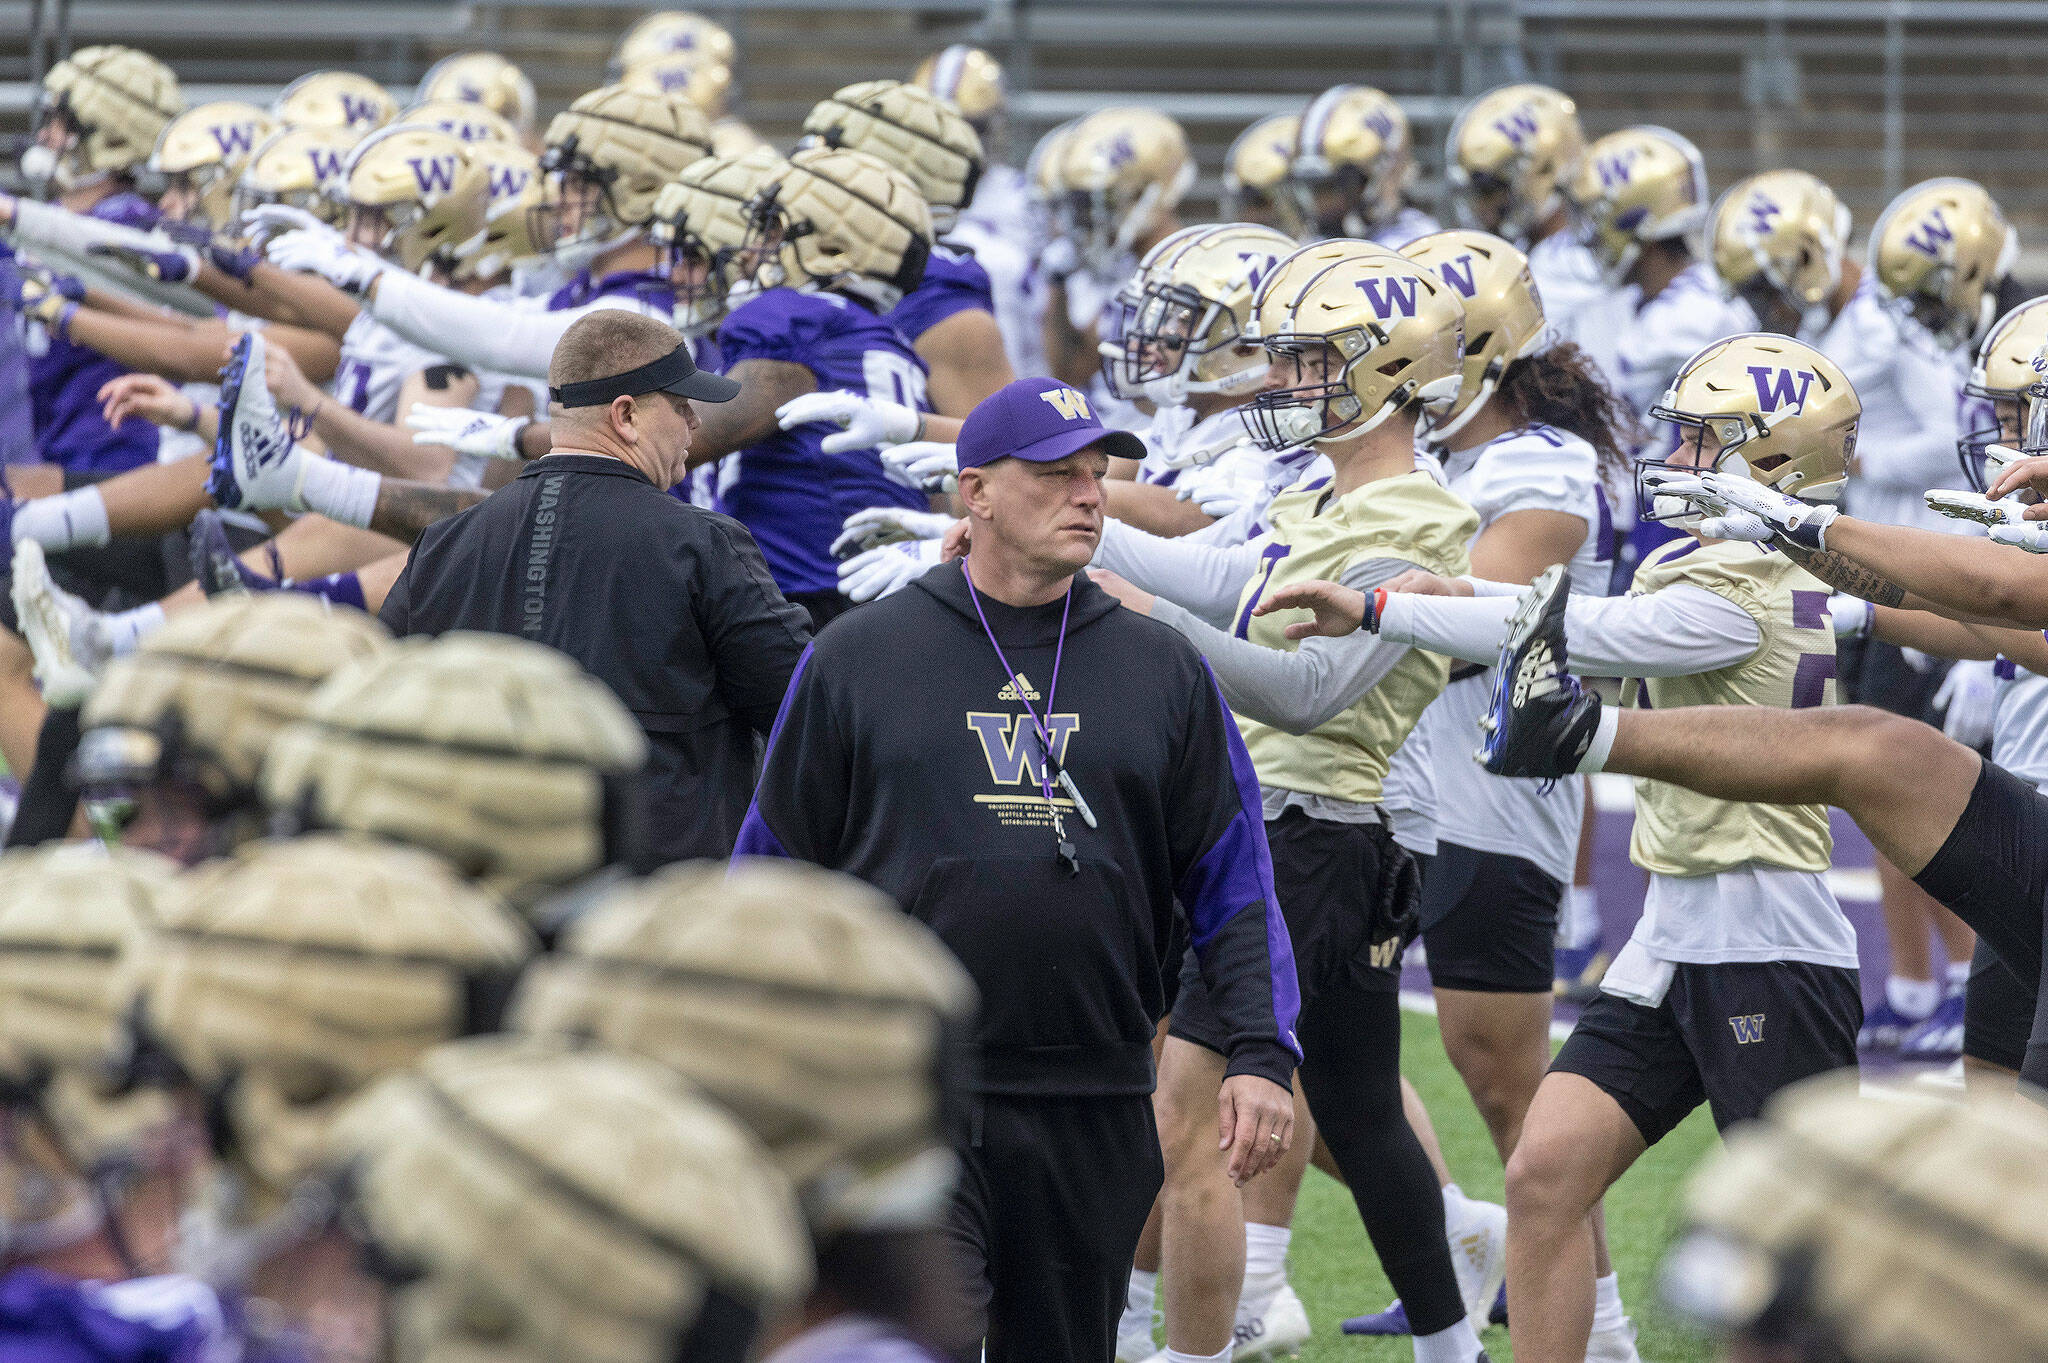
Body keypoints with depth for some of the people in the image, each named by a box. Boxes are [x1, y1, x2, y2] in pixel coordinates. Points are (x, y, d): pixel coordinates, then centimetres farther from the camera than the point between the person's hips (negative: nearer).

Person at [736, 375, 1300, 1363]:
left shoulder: (1163, 671, 10)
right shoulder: (857, 659, 4)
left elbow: (1233, 883, 9)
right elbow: (775, 872, 8)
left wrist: (1260, 1055, -2)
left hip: (1096, 1110, 3)